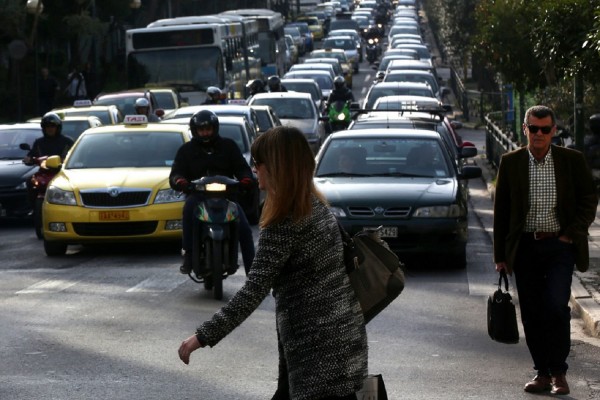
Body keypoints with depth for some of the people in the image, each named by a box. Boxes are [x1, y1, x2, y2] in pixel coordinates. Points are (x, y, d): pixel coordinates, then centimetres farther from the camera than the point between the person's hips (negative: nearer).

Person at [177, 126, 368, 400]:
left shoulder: (284, 224, -18)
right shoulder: (315, 205, 9)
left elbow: (254, 291, -22)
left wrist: (203, 336, -21)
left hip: (320, 342, -10)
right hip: (340, 331, 10)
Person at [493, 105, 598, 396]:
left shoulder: (572, 160, 1)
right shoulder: (511, 162, 4)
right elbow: (501, 211, 6)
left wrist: (571, 234, -5)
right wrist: (501, 255, 4)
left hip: (559, 245, -2)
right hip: (524, 248, 2)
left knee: (556, 306, -13)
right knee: (532, 313, 5)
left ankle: (558, 372, 1)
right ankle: (542, 372, 16)